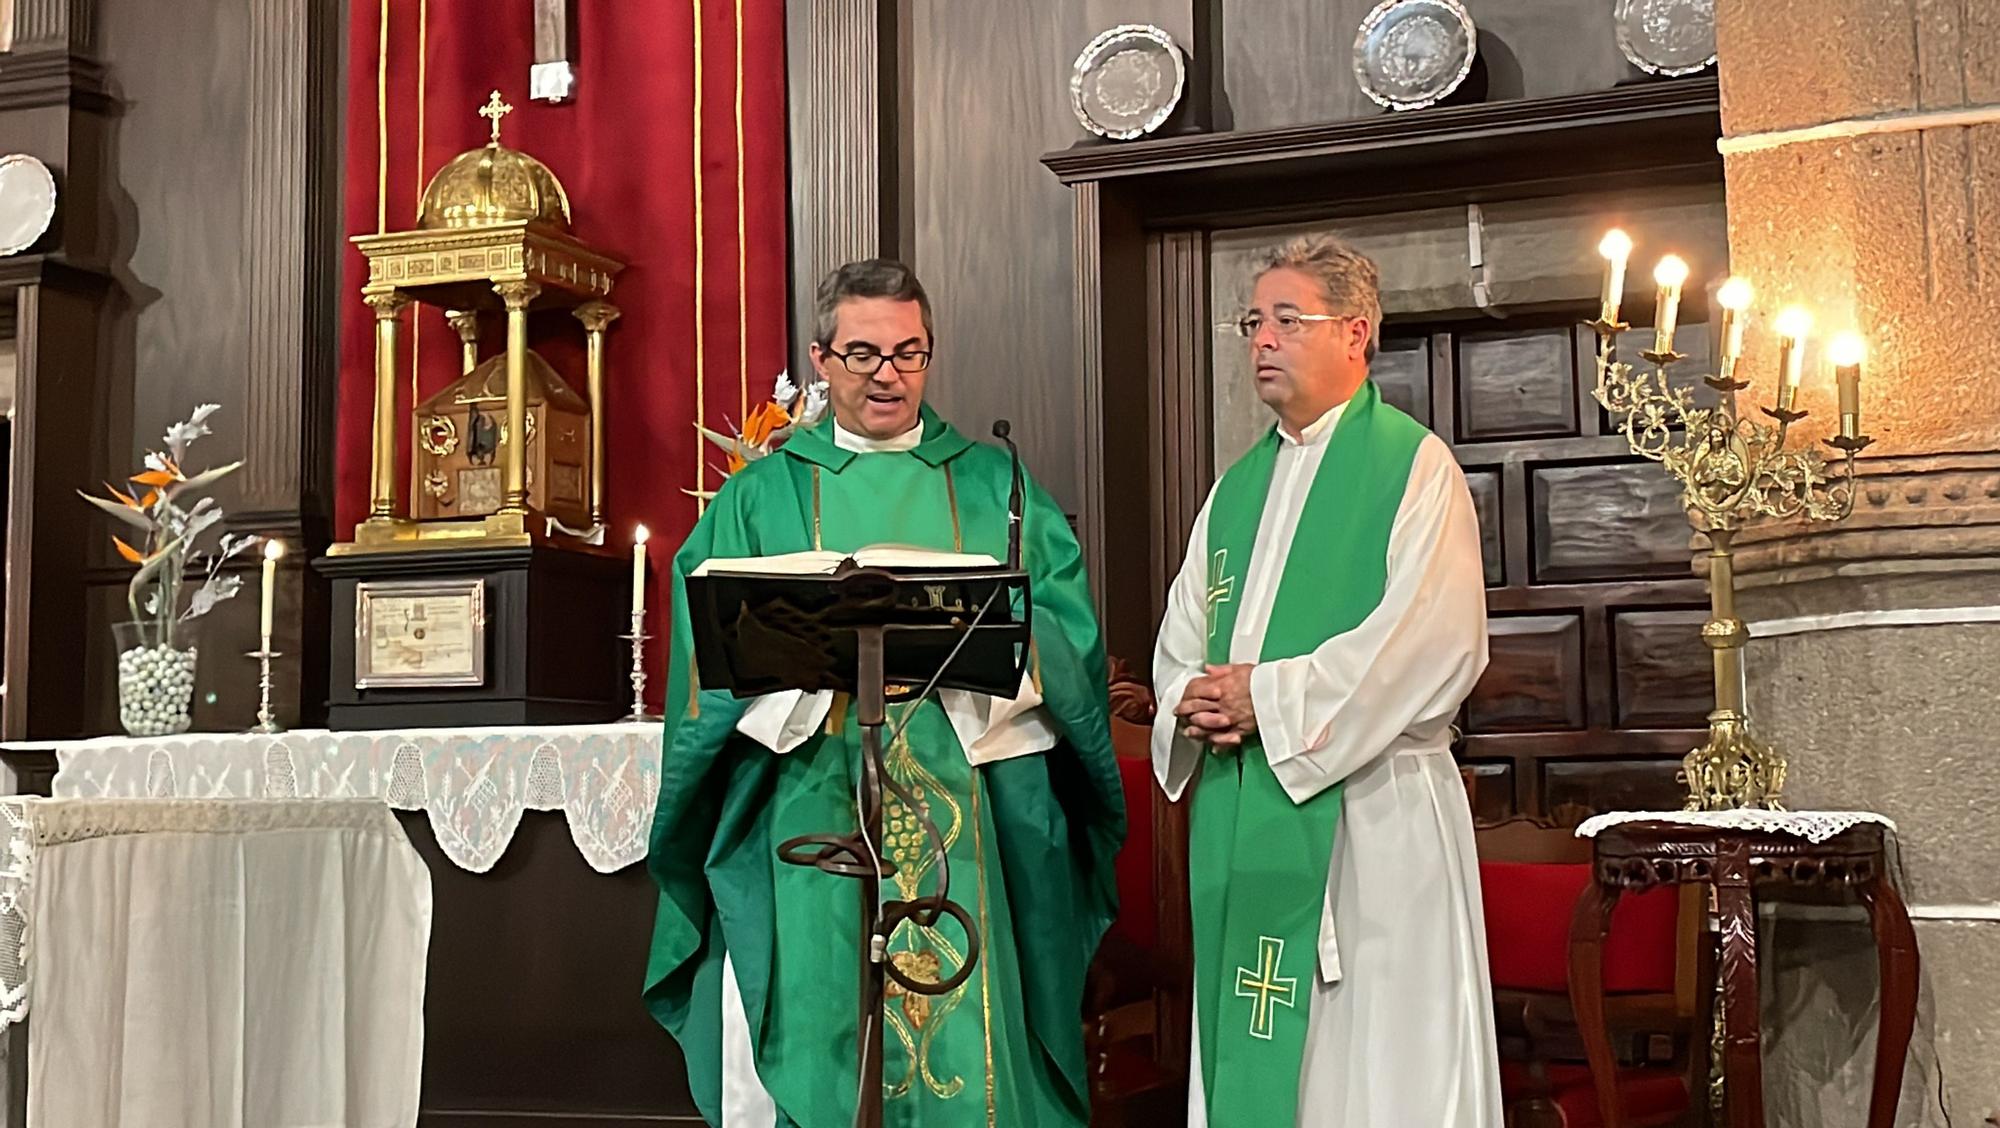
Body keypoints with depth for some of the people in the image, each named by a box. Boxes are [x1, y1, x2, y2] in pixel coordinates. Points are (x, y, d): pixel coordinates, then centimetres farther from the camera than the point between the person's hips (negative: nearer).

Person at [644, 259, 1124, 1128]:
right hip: (808, 825, 0)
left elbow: (1066, 637, 2)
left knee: (970, 1047, 0)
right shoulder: (760, 496, 11)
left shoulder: (994, 486, 12)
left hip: (970, 823, 1)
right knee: (810, 1049, -1)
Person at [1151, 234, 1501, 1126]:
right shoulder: (1238, 487, 18)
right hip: (1241, 814, 6)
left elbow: (1437, 639, -15)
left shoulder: (1413, 466, -3)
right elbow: (1180, 639, 18)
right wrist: (1196, 702, -5)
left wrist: (1271, 697, -14)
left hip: (1367, 809, -6)